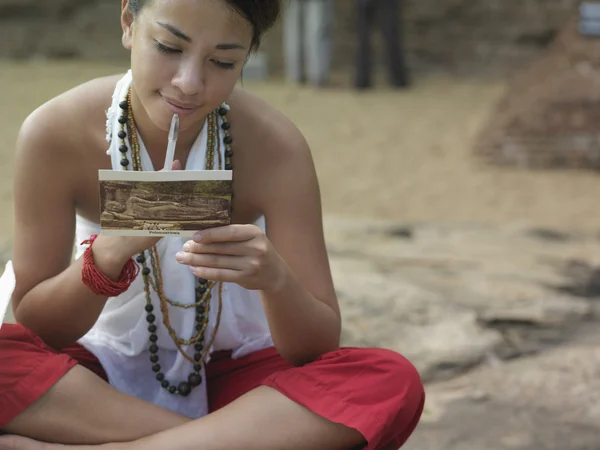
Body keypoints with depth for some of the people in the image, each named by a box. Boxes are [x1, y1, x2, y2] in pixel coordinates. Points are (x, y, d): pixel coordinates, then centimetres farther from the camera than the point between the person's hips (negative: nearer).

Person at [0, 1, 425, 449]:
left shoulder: (274, 147, -16)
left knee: (392, 382, -29)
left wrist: (275, 278, -36)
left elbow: (319, 350, -14)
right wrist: (108, 253, -29)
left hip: (234, 373, 1)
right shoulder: (55, 133, -16)